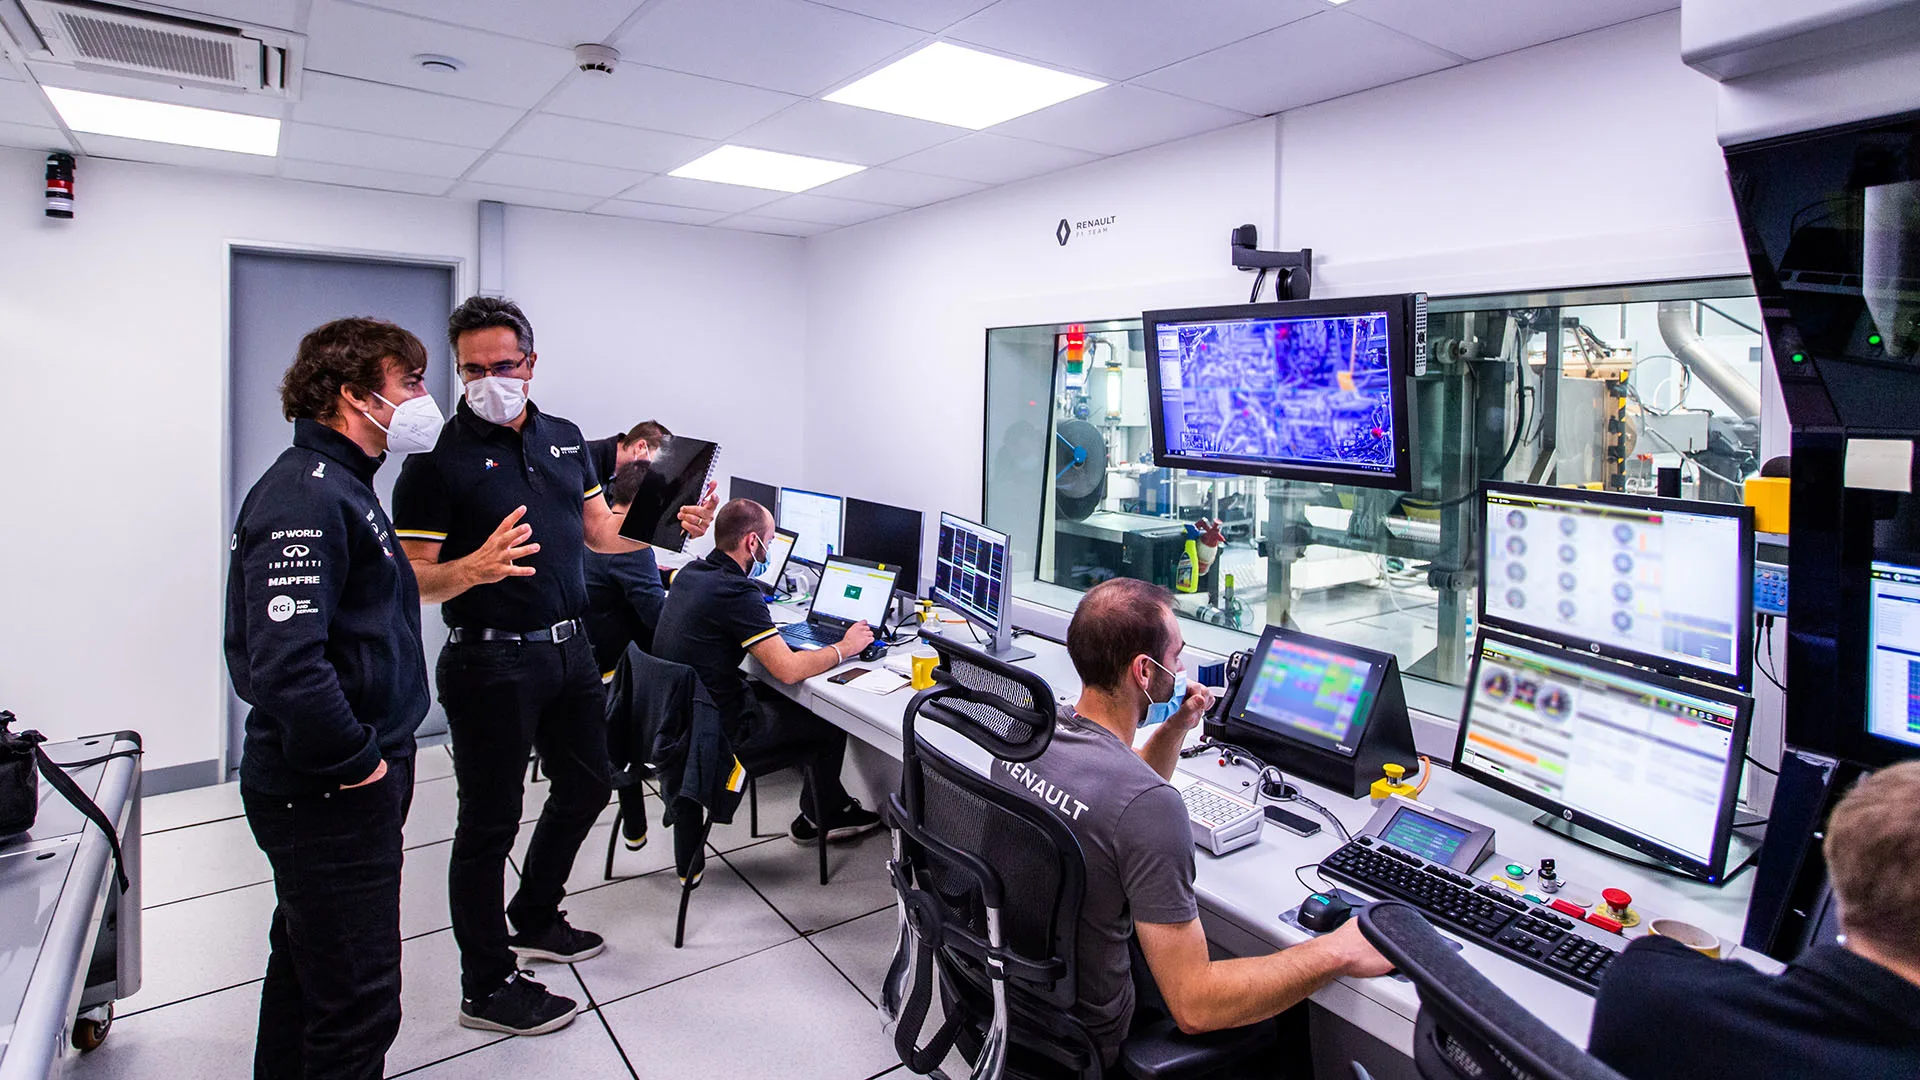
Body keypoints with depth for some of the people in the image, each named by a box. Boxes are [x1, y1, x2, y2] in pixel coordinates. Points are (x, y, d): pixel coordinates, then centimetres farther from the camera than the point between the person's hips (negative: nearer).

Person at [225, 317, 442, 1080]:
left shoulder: (339, 486, 12)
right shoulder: (304, 496, -21)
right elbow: (284, 666, -32)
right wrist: (355, 761, -19)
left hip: (330, 787, 10)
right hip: (330, 796, -10)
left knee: (307, 966, 26)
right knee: (357, 1003, 2)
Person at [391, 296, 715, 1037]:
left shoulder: (565, 439, 8)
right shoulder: (439, 458, -11)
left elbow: (601, 533, 13)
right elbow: (413, 580, -13)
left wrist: (669, 526, -5)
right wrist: (473, 570, -34)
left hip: (568, 647, 7)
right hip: (491, 662, -7)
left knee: (586, 786, 19)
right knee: (490, 820, 5)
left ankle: (534, 920, 42)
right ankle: (488, 987, 22)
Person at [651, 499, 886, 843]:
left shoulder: (689, 573, 2)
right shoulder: (735, 592, -26)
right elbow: (789, 669, -27)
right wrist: (844, 648, -12)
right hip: (720, 734, -9)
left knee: (793, 702, 24)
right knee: (831, 722, 8)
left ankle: (833, 807, 31)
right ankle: (819, 817, 31)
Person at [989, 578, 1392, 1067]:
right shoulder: (1148, 803, -34)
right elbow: (1194, 1008, -28)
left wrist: (1175, 728, 0)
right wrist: (1339, 952, -21)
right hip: (1081, 1034, -7)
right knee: (1280, 1022, 13)